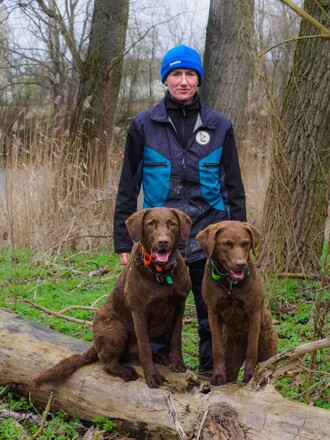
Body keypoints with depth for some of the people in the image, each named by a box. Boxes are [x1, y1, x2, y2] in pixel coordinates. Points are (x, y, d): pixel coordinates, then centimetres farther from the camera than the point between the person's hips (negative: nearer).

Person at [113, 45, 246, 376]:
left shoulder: (219, 127, 4)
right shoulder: (144, 125, 1)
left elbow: (233, 187, 9)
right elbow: (128, 187, 4)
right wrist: (123, 241, 0)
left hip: (208, 238, 1)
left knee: (214, 317, 6)